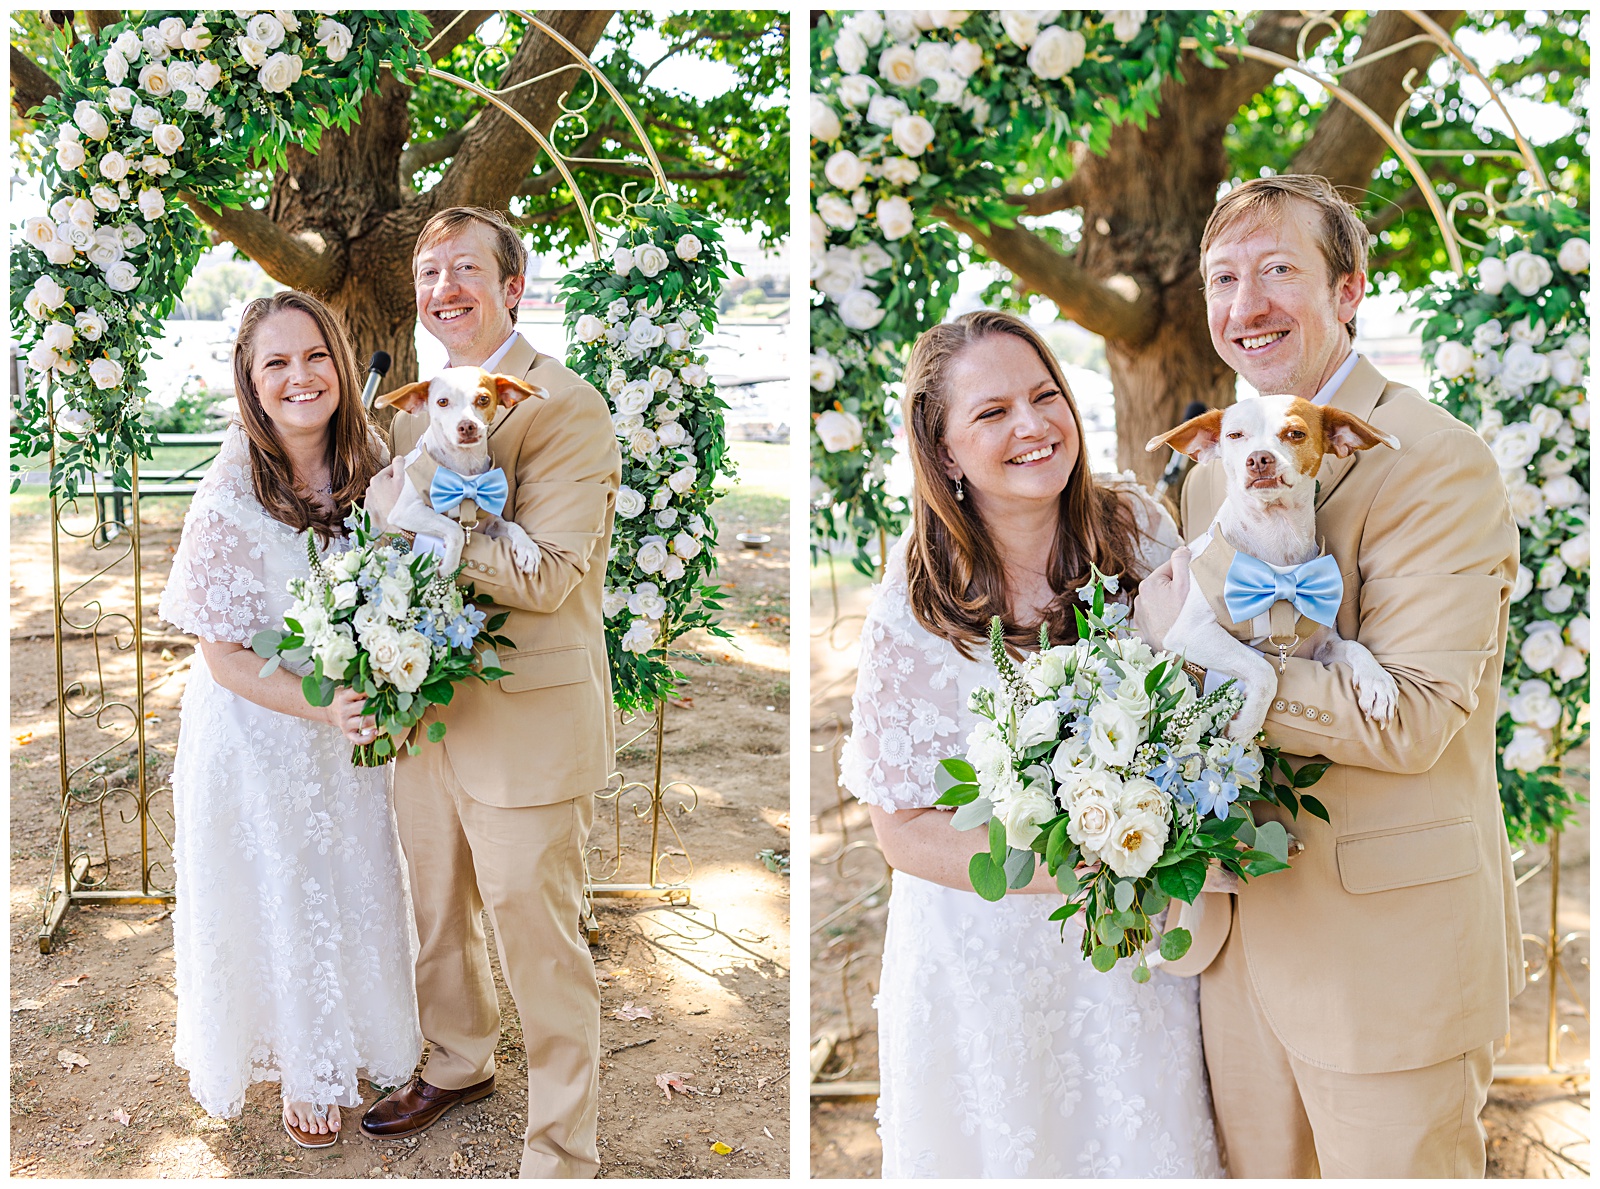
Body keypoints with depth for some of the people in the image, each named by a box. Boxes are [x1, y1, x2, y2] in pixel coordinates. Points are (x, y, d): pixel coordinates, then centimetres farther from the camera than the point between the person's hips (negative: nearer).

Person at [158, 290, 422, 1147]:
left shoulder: (372, 469, -10)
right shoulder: (230, 500, -24)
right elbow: (226, 658, -18)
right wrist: (323, 707, -30)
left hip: (353, 726, 4)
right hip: (260, 735, -4)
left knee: (358, 891, 20)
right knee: (280, 901, 15)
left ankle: (366, 1043, 46)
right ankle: (306, 1071, 39)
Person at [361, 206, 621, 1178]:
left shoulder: (568, 408, -14)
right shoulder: (419, 409, 10)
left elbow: (549, 576, -22)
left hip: (528, 725, -7)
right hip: (430, 713, 7)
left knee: (541, 948, 3)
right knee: (438, 915, 24)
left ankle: (564, 1156, 20)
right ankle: (459, 1063, 48)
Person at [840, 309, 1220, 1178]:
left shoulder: (1138, 529, -11)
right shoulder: (915, 610, -20)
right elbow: (905, 830, -14)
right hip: (991, 948, -3)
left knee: (1149, 1139, 21)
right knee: (1010, 1142, 18)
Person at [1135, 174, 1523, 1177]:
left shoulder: (1439, 463, -15)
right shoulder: (1214, 475, 10)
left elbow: (1413, 718, -23)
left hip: (1393, 942, -7)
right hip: (1245, 934, 7)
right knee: (1259, 1165, 20)